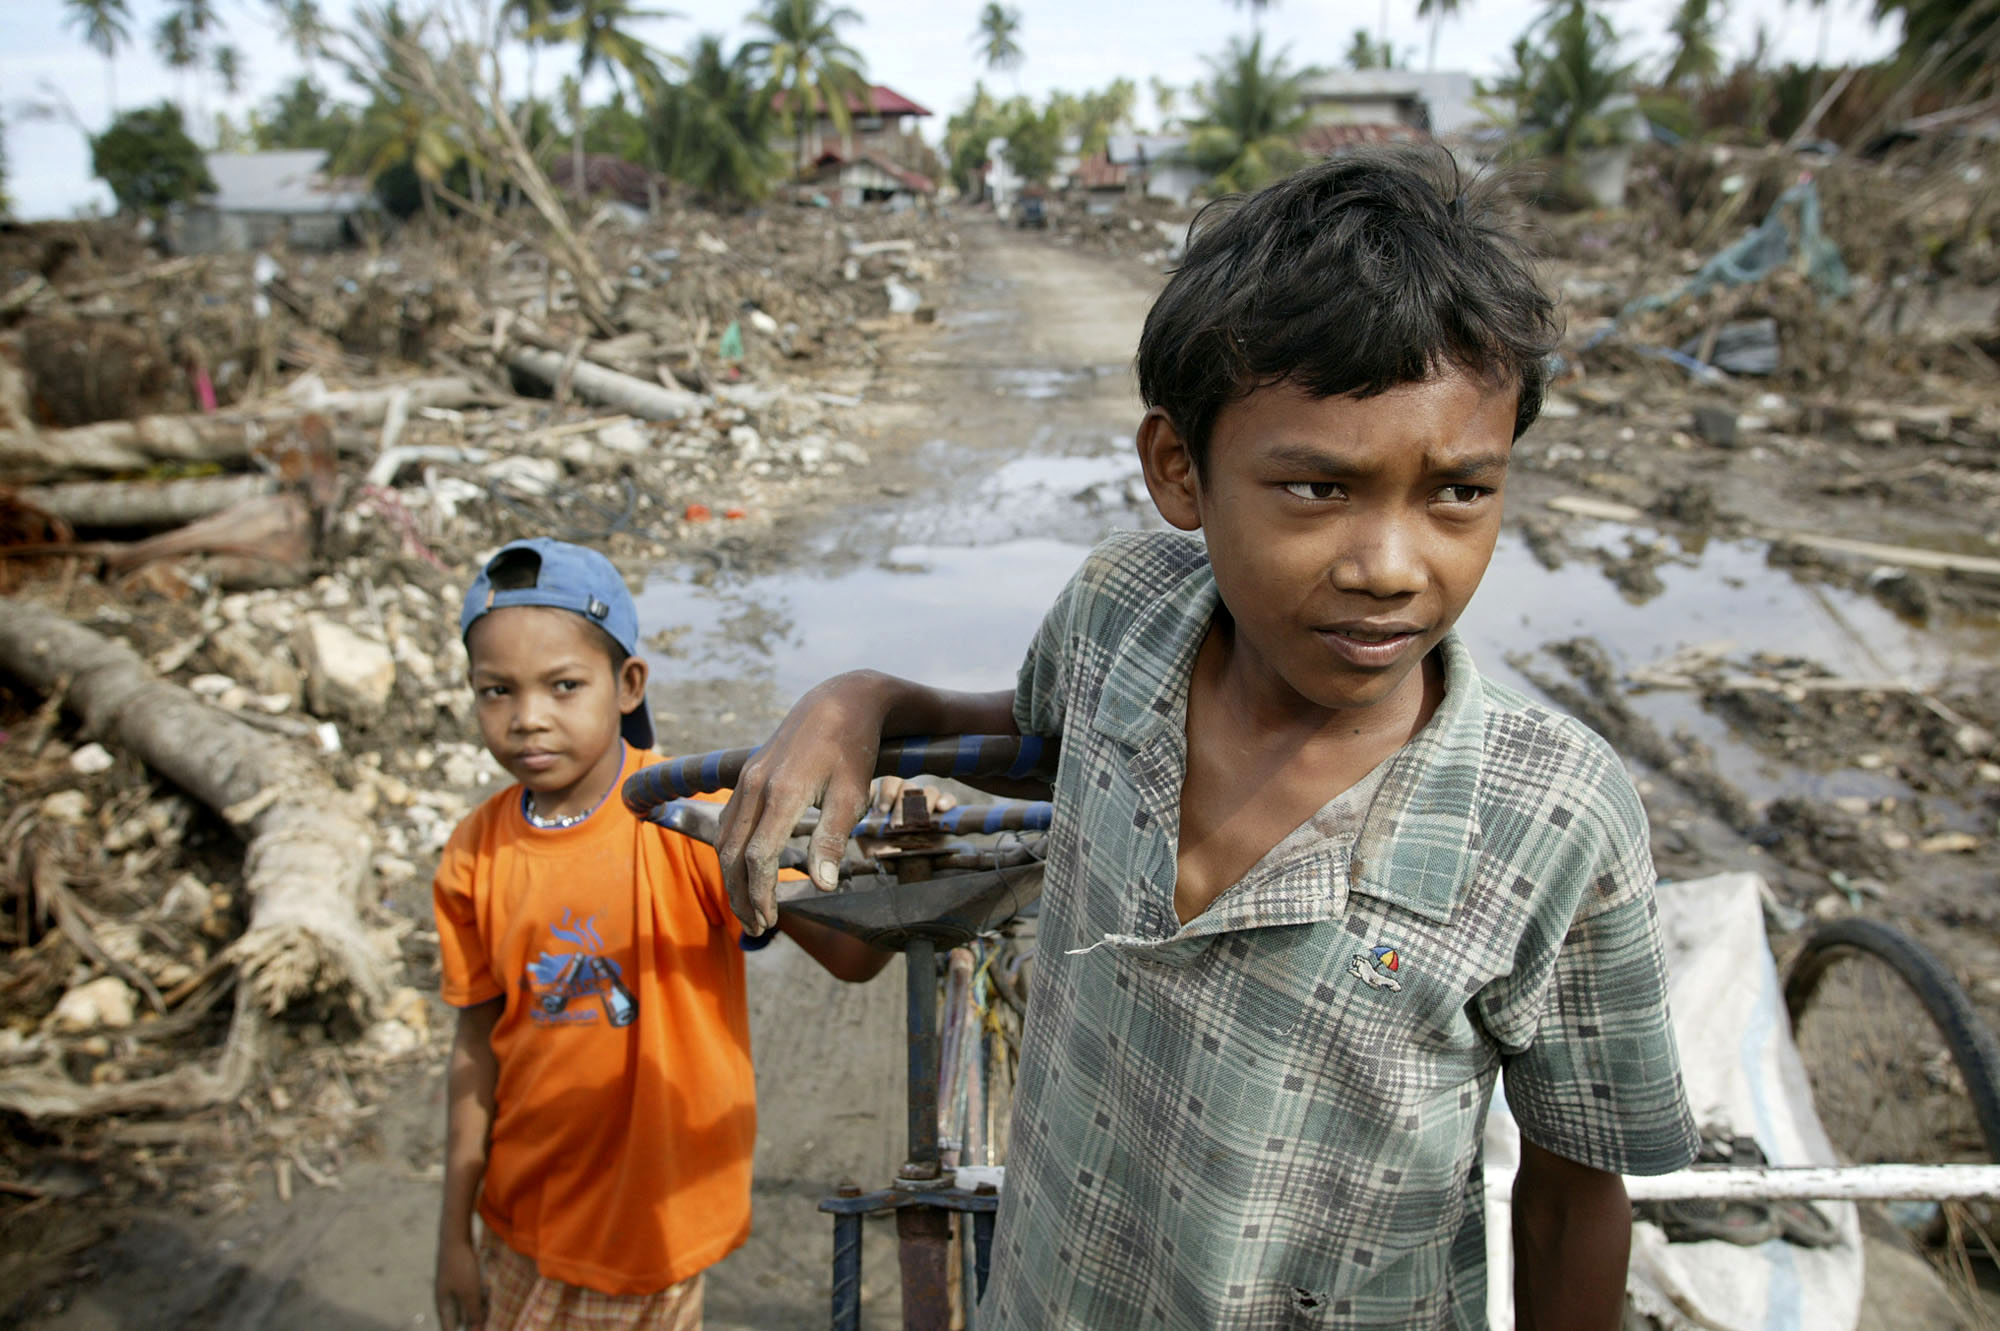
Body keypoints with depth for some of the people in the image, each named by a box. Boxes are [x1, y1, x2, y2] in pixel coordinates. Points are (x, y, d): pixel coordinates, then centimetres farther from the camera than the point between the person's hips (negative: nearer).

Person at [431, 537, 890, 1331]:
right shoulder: (477, 856, -8)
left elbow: (848, 954, -26)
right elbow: (478, 1043, 0)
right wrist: (455, 1231, 6)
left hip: (651, 1213, -3)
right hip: (523, 1211, 4)